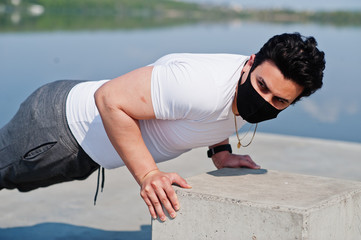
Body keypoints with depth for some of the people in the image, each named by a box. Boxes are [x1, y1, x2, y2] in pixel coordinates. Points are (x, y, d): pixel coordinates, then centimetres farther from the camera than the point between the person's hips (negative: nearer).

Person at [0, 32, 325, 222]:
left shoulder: (249, 93, -10)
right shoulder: (204, 89, -39)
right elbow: (110, 98, -35)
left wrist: (220, 152, -2)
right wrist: (148, 174, -36)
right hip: (59, 126, -8)